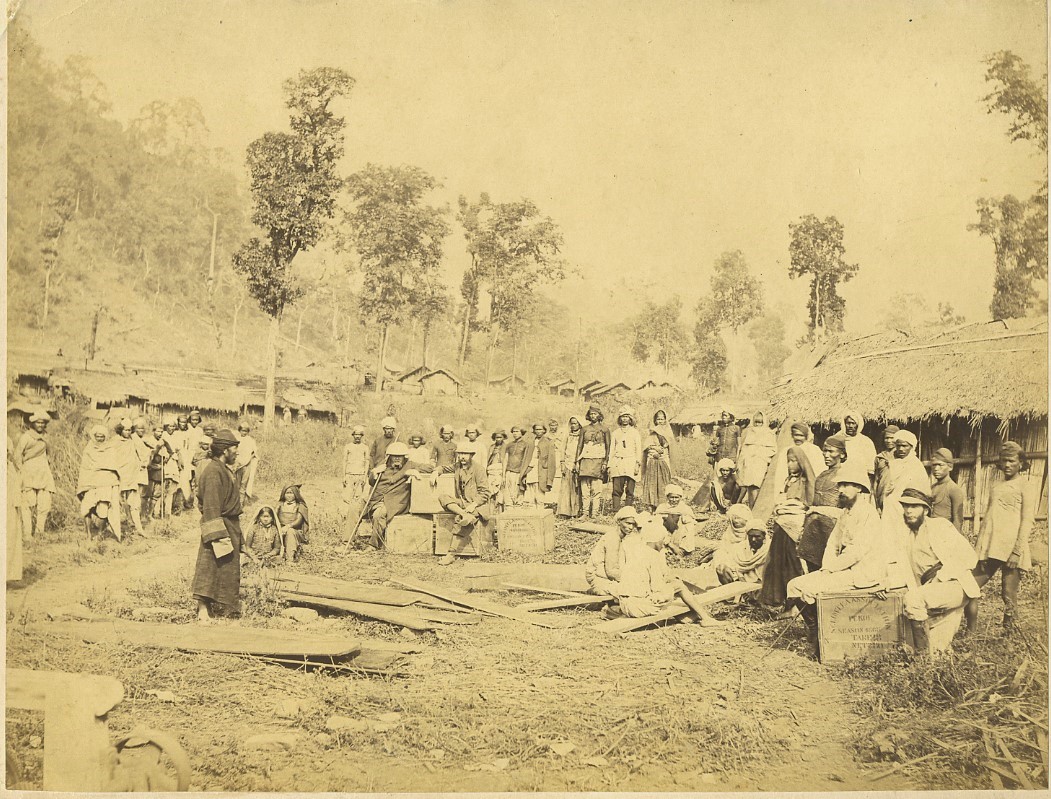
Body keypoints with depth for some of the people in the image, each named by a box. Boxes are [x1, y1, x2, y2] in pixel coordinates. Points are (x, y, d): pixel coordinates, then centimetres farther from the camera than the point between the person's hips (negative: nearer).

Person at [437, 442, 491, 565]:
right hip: (462, 502, 7)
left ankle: (452, 554, -31)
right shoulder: (457, 467, 11)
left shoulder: (477, 469, -8)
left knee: (460, 520, -33)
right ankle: (465, 515, -37)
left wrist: (473, 505, -21)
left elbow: (484, 492, -10)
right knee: (443, 497, -18)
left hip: (476, 504, -7)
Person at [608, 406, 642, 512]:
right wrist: (609, 465, 8)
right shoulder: (615, 433, 18)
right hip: (617, 463, 2)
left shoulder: (635, 432, 12)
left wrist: (638, 464, -4)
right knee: (617, 490, -8)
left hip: (631, 463, -1)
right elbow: (611, 449, 16)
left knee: (630, 491, -7)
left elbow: (638, 450, 7)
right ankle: (615, 513, -10)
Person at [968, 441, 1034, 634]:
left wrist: (1017, 551, -15)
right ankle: (971, 633, 5)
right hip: (988, 548, 6)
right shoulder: (995, 487, 20)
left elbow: (1027, 521, -6)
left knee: (1009, 596, -2)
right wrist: (979, 547, 14)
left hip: (1010, 549, -6)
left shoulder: (1023, 486, 1)